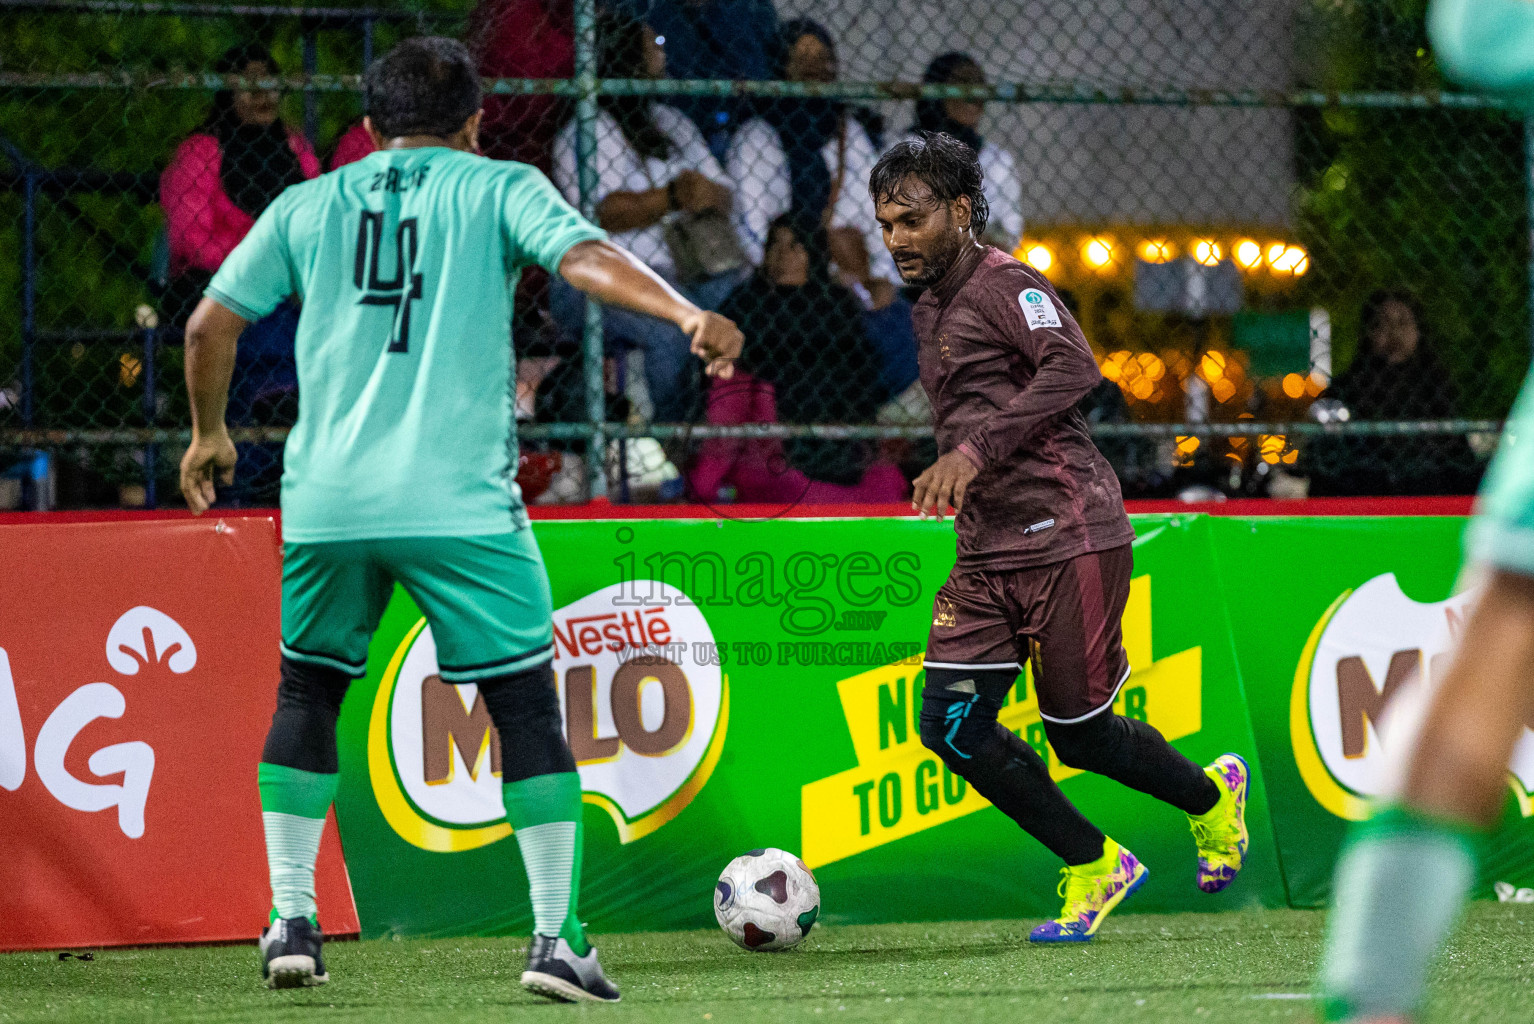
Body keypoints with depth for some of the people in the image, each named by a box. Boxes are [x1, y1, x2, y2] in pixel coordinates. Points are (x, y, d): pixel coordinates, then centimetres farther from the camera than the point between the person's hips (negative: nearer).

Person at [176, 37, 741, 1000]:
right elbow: (585, 257, -11)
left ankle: (290, 918, 15)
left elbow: (209, 324, 15)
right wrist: (688, 315, -20)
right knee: (526, 702, 4)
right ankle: (557, 935, -3)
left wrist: (209, 435, 29)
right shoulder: (496, 188, 7)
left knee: (307, 690, 21)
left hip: (327, 499, 3)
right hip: (461, 503, -3)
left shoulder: (306, 206, 15)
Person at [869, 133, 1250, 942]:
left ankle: (1209, 796, 30)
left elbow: (1072, 368, -27)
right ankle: (1093, 867, 7)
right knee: (950, 722, -7)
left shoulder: (1005, 285, -10)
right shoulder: (930, 312, 18)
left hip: (1066, 540, -8)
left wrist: (973, 452, -32)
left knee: (1079, 734, -1)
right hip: (987, 553, 8)